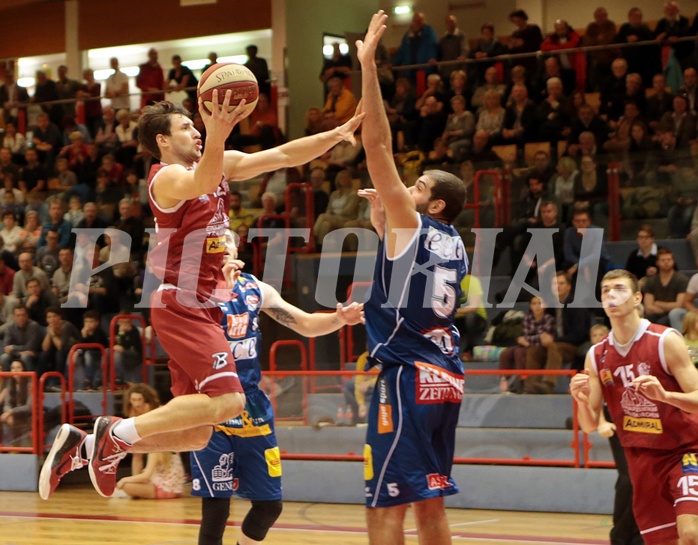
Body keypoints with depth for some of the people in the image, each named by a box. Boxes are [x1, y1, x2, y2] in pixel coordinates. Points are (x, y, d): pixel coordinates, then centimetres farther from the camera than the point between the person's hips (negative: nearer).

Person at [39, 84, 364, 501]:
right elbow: (201, 183, -34)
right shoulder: (167, 177, -10)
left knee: (195, 434, 7)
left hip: (203, 308, 9)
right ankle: (118, 432, -15)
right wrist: (217, 137, -52)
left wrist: (337, 134, 0)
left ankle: (85, 445, 11)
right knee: (228, 400, -22)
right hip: (181, 305, -9)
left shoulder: (223, 164, 15)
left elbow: (285, 156, 12)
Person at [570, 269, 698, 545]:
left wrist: (663, 395, -33)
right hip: (641, 459, 5)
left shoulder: (666, 341, -12)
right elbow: (590, 426, 5)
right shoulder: (596, 356, 3)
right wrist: (581, 400, -16)